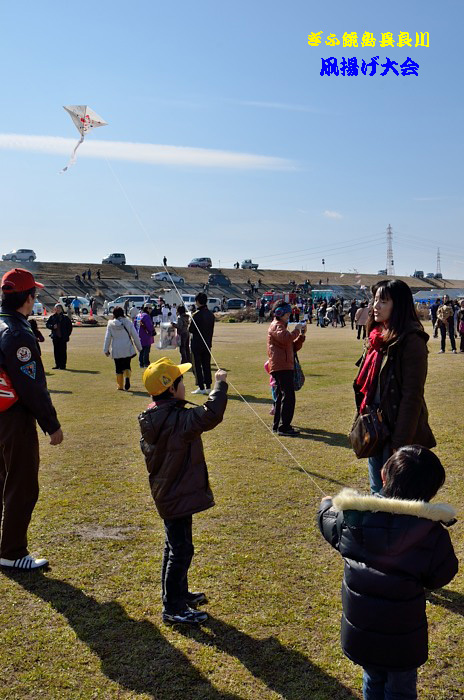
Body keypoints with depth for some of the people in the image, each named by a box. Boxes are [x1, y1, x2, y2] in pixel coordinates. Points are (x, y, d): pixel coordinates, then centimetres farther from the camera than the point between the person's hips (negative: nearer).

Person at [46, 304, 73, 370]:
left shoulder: (65, 317, 4)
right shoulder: (52, 317, 7)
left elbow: (70, 326, 8)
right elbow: (47, 323, 8)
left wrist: (67, 334, 0)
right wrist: (52, 326, -10)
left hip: (63, 337, -2)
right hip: (55, 337, 2)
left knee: (63, 351, -3)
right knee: (56, 351, 5)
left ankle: (63, 365, 2)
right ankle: (57, 365, 12)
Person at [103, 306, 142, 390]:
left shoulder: (111, 324, -1)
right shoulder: (128, 323, -1)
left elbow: (107, 338, 1)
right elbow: (135, 336, 1)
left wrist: (106, 350, 9)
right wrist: (139, 347, 10)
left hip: (116, 350, 0)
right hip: (127, 349, 0)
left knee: (118, 368, 10)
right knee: (127, 365, 12)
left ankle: (120, 386, 12)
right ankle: (127, 377, -18)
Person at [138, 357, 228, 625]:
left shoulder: (152, 418, 2)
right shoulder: (177, 420, -27)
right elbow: (211, 415, -37)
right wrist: (220, 383, -25)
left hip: (166, 492, 10)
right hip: (178, 495, -10)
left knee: (175, 546, 23)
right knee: (181, 550, 3)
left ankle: (179, 593, 40)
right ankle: (173, 608, 16)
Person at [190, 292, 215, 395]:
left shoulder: (196, 314, -16)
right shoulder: (211, 314, 6)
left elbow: (191, 330, -13)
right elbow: (212, 330, 10)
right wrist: (209, 342, 16)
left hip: (197, 344, -6)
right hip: (207, 343, 6)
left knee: (198, 365, 0)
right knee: (207, 365, 11)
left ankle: (201, 387, 0)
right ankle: (208, 387, 14)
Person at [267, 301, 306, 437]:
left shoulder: (281, 326, 27)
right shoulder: (276, 326, -5)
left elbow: (293, 347, 22)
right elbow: (285, 338, -27)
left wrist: (301, 335, 9)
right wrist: (296, 330, -15)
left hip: (285, 367, 11)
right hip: (281, 367, -11)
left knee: (282, 396, 13)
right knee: (288, 396, -14)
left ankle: (278, 425, 18)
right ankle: (284, 427, -14)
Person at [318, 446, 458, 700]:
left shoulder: (350, 517, -15)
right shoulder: (432, 533, -24)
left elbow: (326, 521, 6)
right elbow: (440, 576, -9)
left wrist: (327, 504, 29)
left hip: (359, 630, 3)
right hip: (402, 639, -3)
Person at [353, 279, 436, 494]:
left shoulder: (411, 341, -16)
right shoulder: (378, 336, 8)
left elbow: (412, 396, -19)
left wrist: (400, 444, -20)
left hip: (397, 429, -8)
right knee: (377, 491, 18)